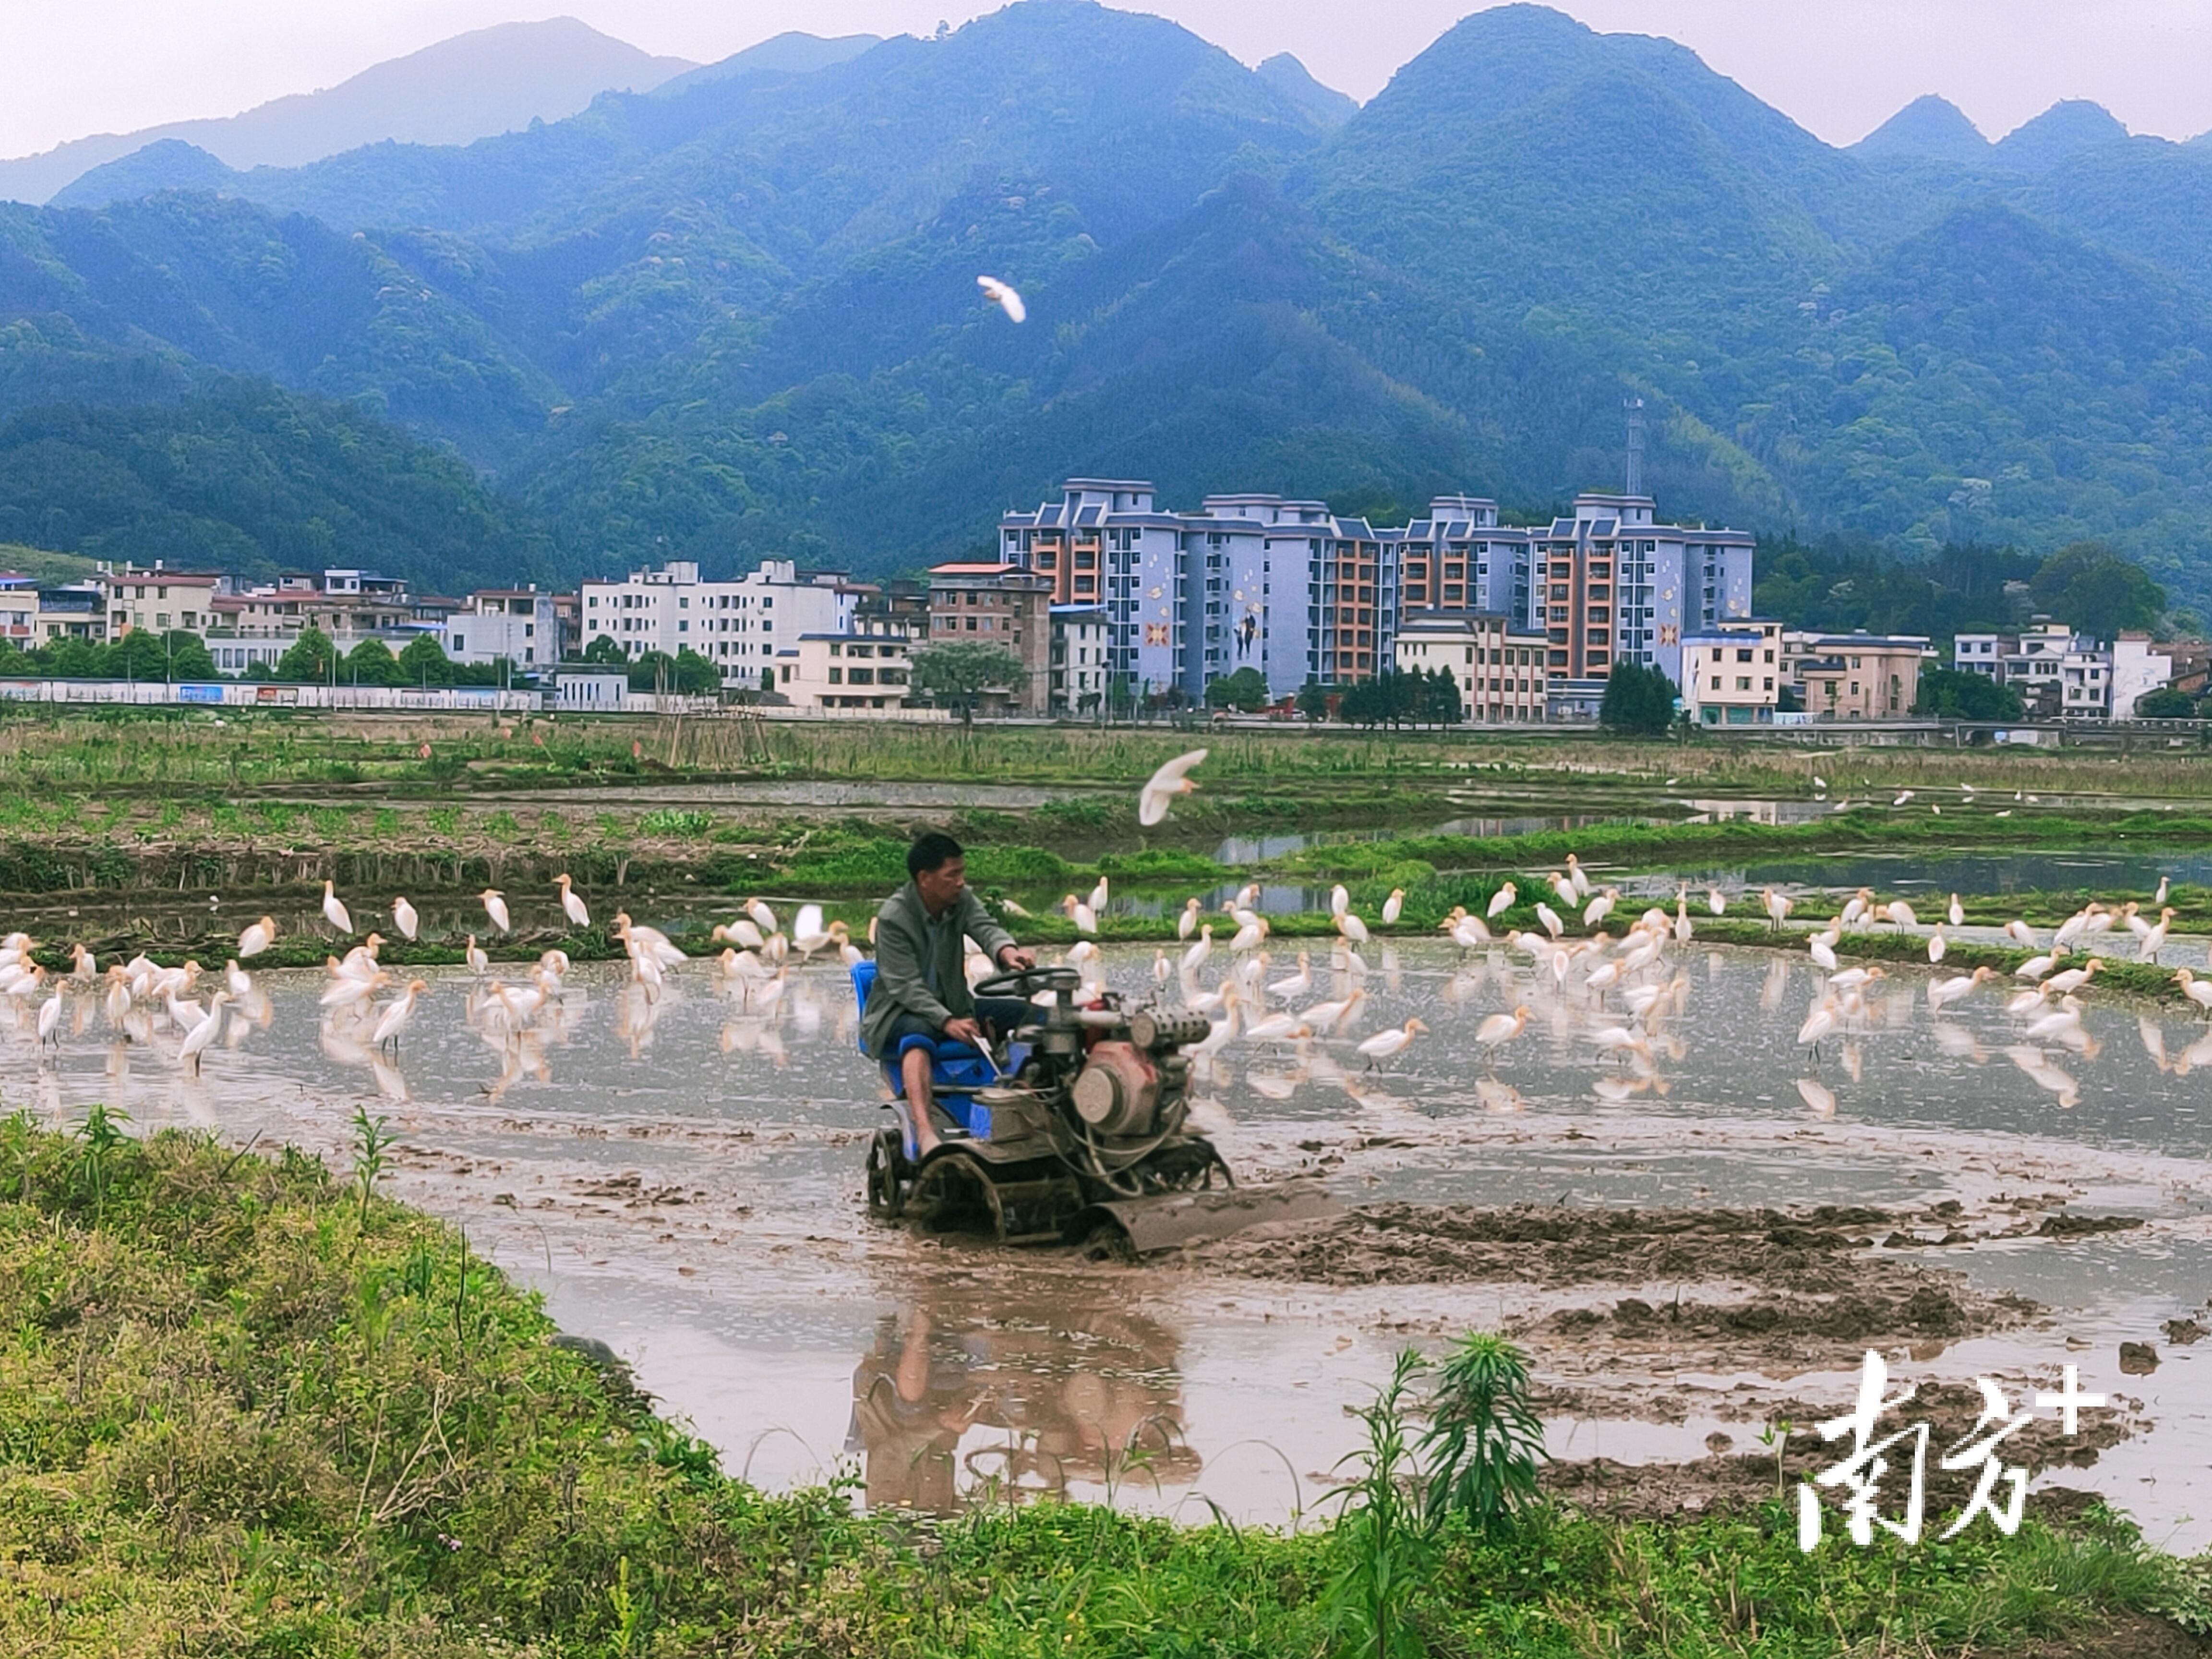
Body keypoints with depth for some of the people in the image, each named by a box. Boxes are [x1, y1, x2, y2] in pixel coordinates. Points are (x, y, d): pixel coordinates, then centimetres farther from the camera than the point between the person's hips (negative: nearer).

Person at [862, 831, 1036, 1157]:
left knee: (1025, 1013, -8)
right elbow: (906, 986, -25)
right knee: (919, 1032, -42)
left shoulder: (961, 900, 2)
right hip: (897, 1013, -7)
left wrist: (1006, 950, -43)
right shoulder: (893, 919, -18)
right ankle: (923, 1132, -59)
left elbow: (984, 927, -18)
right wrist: (947, 1023, -40)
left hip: (951, 1006, 7)